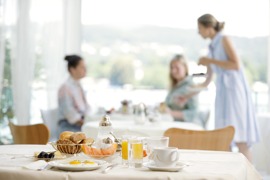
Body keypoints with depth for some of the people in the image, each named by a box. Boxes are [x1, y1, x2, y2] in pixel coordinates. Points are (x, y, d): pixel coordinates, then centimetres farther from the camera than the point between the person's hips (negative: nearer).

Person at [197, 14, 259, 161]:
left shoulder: (224, 40, -4)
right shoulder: (212, 47, 18)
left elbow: (236, 65, -17)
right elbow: (207, 80, 24)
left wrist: (211, 61, -13)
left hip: (234, 89, -8)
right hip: (222, 91, 8)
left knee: (239, 138, -14)